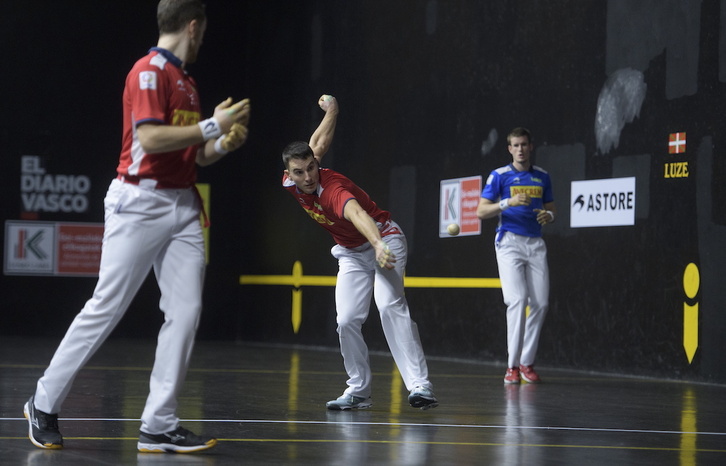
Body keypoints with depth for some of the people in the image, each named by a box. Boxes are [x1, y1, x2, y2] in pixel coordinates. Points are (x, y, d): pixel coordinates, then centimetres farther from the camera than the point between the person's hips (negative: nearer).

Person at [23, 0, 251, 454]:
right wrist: (213, 125, -17)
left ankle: (160, 426, 2)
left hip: (184, 207, 8)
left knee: (185, 312, -2)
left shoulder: (186, 81, 18)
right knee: (105, 310, -4)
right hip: (140, 204, -8)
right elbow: (150, 138, -22)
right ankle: (44, 405, 10)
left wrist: (222, 145, 6)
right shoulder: (149, 72, -9)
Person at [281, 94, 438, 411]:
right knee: (347, 320, -9)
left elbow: (357, 214, -56)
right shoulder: (291, 183, -12)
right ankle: (358, 391, 4)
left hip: (383, 240, -7)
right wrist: (331, 111, 24)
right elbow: (319, 144, 6)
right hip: (351, 254, 7)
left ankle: (420, 386, -36)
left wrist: (379, 246, -75)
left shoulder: (334, 189, -33)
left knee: (390, 305, -27)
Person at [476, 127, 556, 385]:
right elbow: (481, 211, -5)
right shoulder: (500, 176, 0)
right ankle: (513, 365, -14)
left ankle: (527, 363, 10)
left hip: (535, 243, 4)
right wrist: (508, 202, -20)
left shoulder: (542, 176, 13)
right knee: (517, 300, -17)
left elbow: (551, 207, 23)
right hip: (509, 241, -4)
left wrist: (549, 215, -1)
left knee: (540, 303, -2)